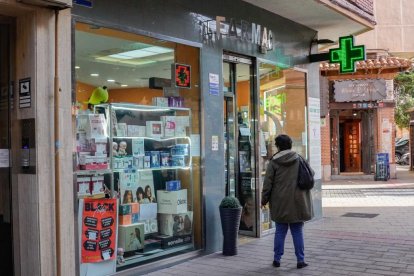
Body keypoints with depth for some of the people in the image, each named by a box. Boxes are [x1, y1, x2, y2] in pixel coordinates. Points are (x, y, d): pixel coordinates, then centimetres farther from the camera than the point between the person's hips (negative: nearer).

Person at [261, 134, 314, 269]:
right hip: (297, 202, 1)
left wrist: (264, 200, 5)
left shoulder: (274, 162, -6)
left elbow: (267, 183, -5)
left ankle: (277, 259, 15)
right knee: (297, 231, 9)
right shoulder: (300, 159, 1)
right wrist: (306, 199, 19)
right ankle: (300, 260, 11)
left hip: (280, 203, -1)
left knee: (280, 231, 9)